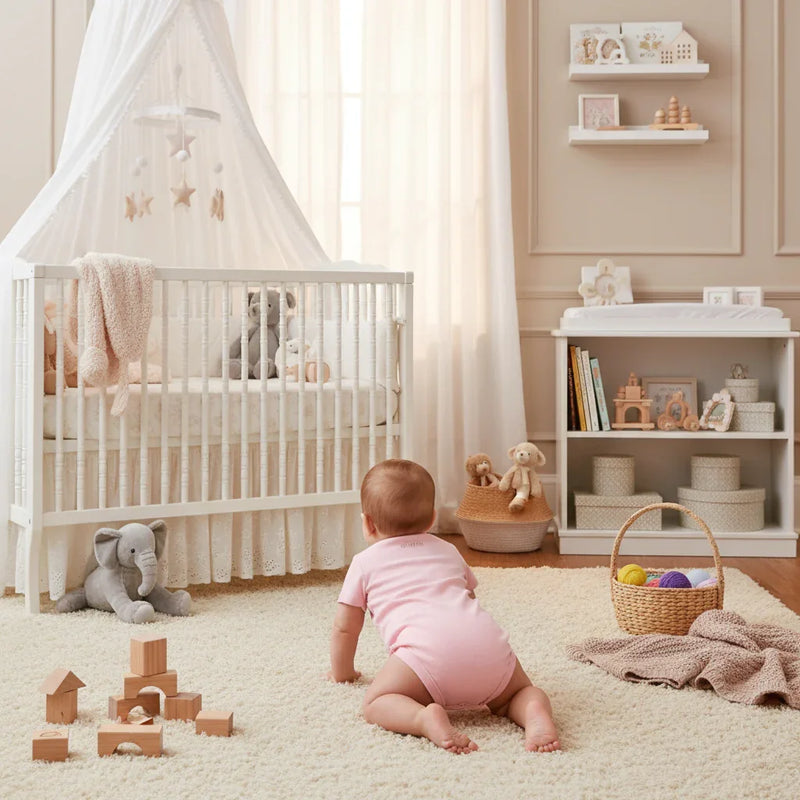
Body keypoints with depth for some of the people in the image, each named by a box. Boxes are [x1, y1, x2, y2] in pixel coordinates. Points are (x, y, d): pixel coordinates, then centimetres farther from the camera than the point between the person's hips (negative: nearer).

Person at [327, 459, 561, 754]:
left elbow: (344, 629, 28)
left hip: (428, 649, -4)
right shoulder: (448, 550, 36)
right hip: (489, 641, 4)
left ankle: (427, 719, -25)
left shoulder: (365, 563, 25)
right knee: (518, 691, 24)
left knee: (375, 703, 6)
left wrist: (342, 672, 46)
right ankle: (535, 712, -12)